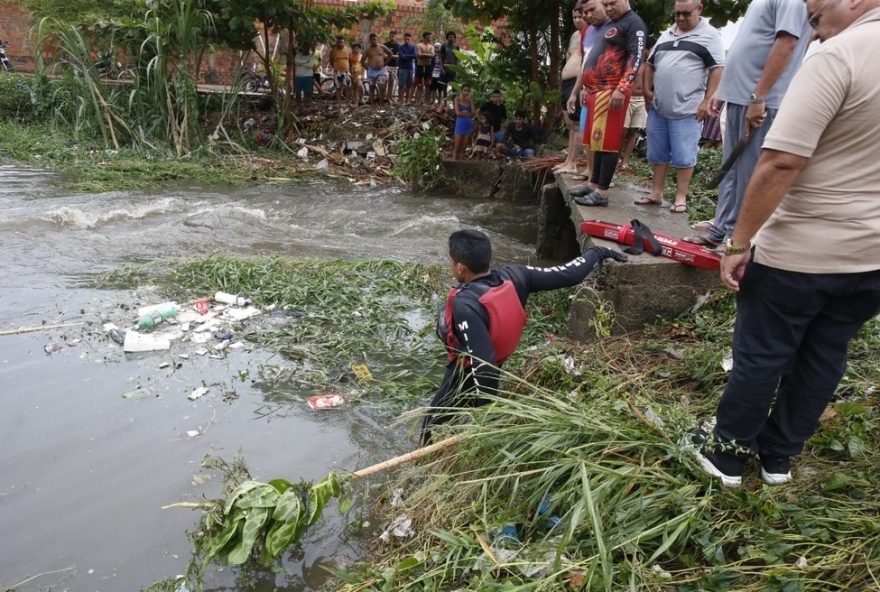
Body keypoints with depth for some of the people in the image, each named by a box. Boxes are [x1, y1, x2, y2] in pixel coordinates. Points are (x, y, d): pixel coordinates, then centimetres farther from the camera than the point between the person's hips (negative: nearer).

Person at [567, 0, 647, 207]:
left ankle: (602, 192, -10)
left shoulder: (633, 23, -4)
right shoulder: (610, 25, 24)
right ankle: (594, 184, 18)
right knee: (597, 140, 11)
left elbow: (636, 58, -15)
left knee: (607, 142, -10)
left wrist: (622, 88, -24)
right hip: (597, 91, 9)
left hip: (611, 91, -9)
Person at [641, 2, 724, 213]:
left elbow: (717, 69, -8)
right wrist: (647, 89, 10)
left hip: (687, 110, -6)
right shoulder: (666, 34, 16)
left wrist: (707, 101, -15)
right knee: (658, 154, 11)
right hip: (658, 108, 6)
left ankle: (681, 198, 4)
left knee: (683, 156, -3)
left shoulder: (709, 35, -2)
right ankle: (656, 193, 21)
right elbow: (650, 64, 23)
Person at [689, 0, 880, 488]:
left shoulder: (839, 55, -18)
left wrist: (738, 243, -18)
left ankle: (727, 454, 24)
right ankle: (779, 456, 32)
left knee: (761, 355, 8)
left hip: (801, 253, -7)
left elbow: (780, 164, -25)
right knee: (824, 358, 17)